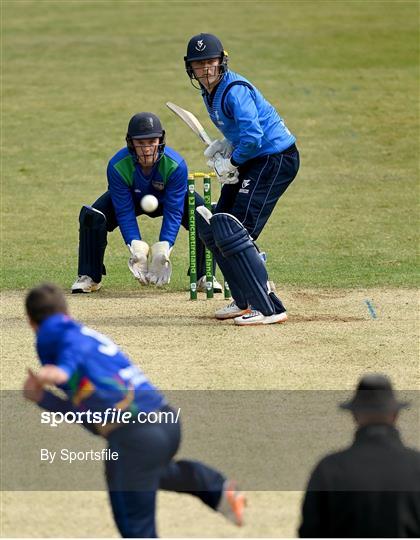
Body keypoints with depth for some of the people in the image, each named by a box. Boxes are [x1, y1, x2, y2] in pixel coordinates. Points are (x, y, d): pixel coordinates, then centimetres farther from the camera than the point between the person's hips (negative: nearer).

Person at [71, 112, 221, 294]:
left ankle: (203, 276, -9)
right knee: (92, 216, -24)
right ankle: (89, 277, -7)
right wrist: (136, 247, -41)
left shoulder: (176, 165, -35)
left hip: (167, 199, 0)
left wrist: (162, 250, -43)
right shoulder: (117, 166, -34)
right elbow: (124, 212, -29)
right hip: (129, 198, 0)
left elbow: (173, 212, -33)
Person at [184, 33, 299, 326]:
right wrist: (224, 146, 6)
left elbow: (253, 137, -30)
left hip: (276, 157, -11)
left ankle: (269, 309, -17)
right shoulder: (209, 91, 10)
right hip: (251, 160, 11)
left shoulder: (234, 90, -21)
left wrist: (231, 162, -15)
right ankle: (246, 301, 21)